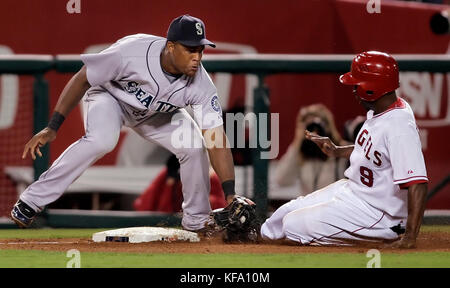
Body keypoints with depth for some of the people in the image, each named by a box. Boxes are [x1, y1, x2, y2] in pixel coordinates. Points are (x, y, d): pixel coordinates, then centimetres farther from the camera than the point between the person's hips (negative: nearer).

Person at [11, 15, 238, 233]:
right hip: (111, 97, -4)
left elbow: (216, 139, -28)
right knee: (103, 140, -33)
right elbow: (82, 80, -26)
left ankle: (196, 220, 7)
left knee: (194, 146, -16)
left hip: (158, 113, 4)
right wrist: (52, 129, -27)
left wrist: (230, 195, -35)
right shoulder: (131, 52, -38)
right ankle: (32, 200, -26)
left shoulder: (200, 85, -29)